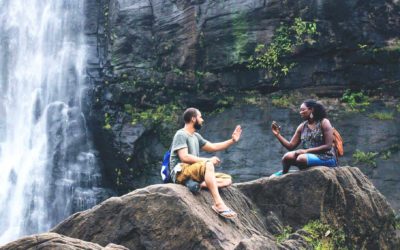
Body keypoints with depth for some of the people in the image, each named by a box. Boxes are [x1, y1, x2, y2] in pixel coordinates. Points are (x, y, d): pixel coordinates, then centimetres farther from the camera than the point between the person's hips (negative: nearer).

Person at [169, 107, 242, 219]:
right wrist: (208, 160, -20)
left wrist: (232, 141, 21)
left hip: (194, 173, 9)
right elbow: (184, 157, -20)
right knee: (208, 165, -36)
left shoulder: (196, 136, 19)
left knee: (227, 179, -3)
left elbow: (213, 147, 28)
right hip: (181, 173, -9)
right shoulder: (181, 135, -8)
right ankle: (219, 204, -46)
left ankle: (201, 184, -31)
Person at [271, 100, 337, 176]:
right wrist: (277, 134, -1)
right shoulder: (302, 127, 12)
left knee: (301, 158, -33)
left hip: (326, 158, -5)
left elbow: (328, 146, -13)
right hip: (309, 156, 5)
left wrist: (307, 151, -17)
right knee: (288, 156, -22)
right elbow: (291, 146, 10)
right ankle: (283, 174, 7)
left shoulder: (324, 123, -4)